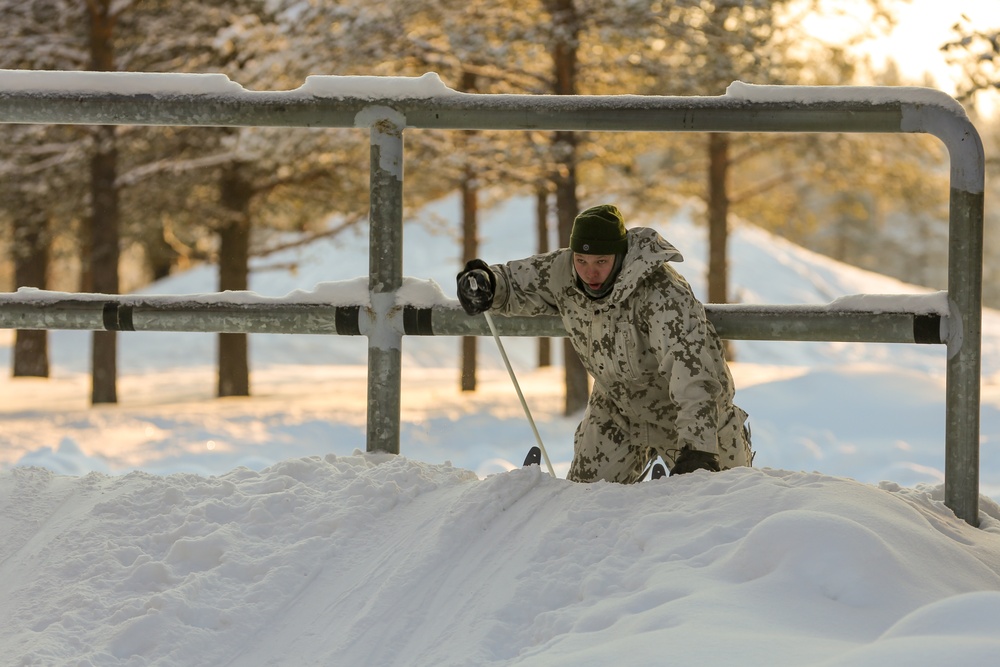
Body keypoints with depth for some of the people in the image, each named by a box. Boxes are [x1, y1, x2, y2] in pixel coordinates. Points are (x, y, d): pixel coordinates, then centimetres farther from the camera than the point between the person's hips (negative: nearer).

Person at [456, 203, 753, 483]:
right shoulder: (563, 272, -19)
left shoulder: (664, 294, -37)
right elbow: (516, 281, 0)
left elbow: (693, 370, -44)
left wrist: (697, 447, -54)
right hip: (616, 409, 5)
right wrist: (485, 282, -25)